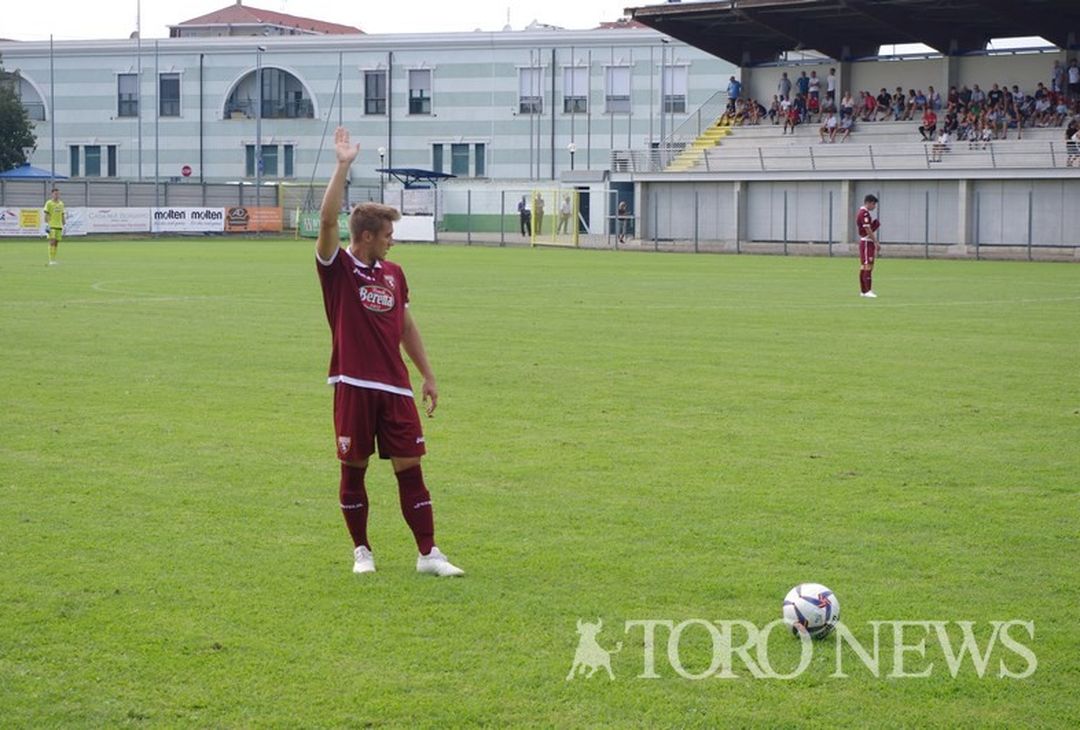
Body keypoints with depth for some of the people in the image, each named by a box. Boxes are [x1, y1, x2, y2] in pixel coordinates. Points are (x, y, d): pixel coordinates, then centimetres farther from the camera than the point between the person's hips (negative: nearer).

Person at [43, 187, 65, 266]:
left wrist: (64, 225, 13)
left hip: (59, 226, 5)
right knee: (52, 242, -12)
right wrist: (47, 224, -13)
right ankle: (51, 260, -13)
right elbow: (46, 215, -5)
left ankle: (54, 259, 12)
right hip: (51, 226, -5)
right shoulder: (49, 203, -3)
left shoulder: (61, 203, 13)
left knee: (56, 243, 6)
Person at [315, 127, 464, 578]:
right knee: (354, 468, 4)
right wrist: (343, 166, -21)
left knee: (410, 467, 2)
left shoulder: (393, 273, 13)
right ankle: (361, 551, 18)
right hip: (354, 385, -4)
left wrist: (427, 375, 18)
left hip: (395, 386, 4)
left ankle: (428, 554, 4)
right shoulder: (337, 267, -3)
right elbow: (327, 220, -19)